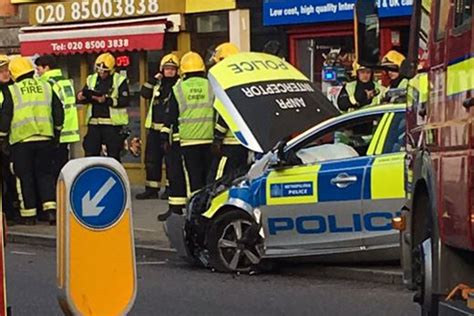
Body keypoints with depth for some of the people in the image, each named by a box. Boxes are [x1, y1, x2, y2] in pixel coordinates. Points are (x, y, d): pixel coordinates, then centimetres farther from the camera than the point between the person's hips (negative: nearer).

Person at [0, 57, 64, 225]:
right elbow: (59, 112, 11)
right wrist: (56, 132, 23)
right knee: (45, 173, 11)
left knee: (25, 177, 5)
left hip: (21, 140, -3)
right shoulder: (46, 88, 7)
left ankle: (29, 215, 7)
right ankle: (51, 208, -3)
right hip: (45, 138, 3)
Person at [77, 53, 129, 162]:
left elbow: (125, 101, -13)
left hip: (113, 124, -4)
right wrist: (81, 97, -11)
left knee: (113, 156, 3)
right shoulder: (92, 79, 11)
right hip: (94, 123, 4)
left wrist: (107, 100, -24)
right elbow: (85, 97, 13)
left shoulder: (120, 80, -3)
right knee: (90, 153, 4)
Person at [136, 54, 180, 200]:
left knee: (171, 160, 0)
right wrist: (153, 80, -6)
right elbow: (145, 94, 3)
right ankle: (151, 189, 14)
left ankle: (171, 189, 8)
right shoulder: (157, 83, 14)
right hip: (154, 128, 6)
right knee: (151, 160, 8)